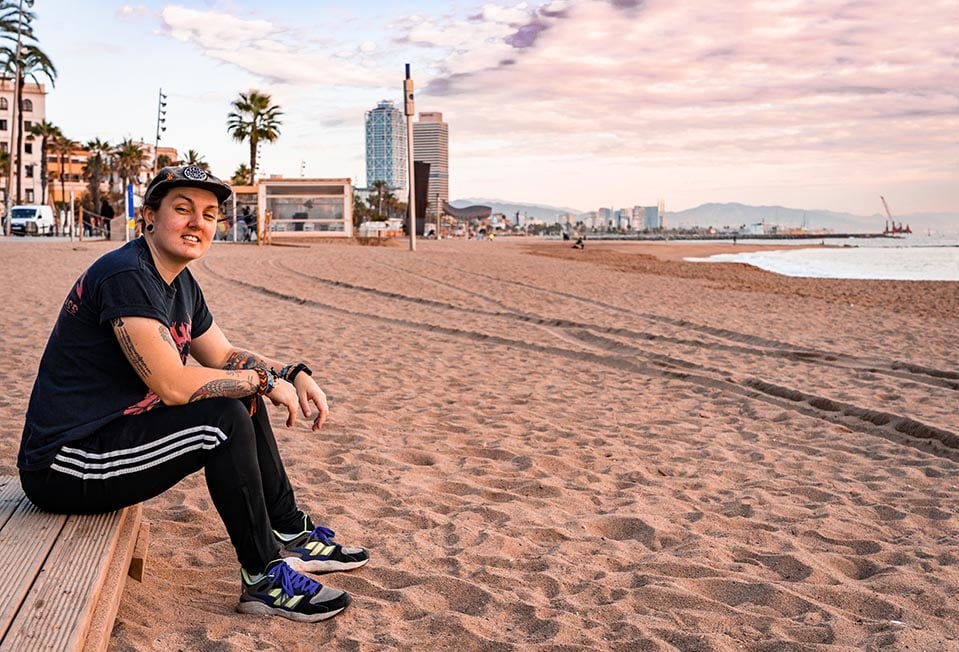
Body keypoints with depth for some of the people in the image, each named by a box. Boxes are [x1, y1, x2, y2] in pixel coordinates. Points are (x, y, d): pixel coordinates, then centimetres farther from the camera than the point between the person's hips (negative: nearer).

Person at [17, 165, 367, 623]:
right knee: (225, 417, -23)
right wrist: (264, 380, -15)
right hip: (61, 470, -10)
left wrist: (294, 373, 0)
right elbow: (173, 386, -27)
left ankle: (291, 536, 18)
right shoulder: (126, 276, -22)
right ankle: (264, 579, -12)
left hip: (112, 430, 10)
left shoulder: (181, 284, 9)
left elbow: (224, 357, 17)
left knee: (244, 398, 10)